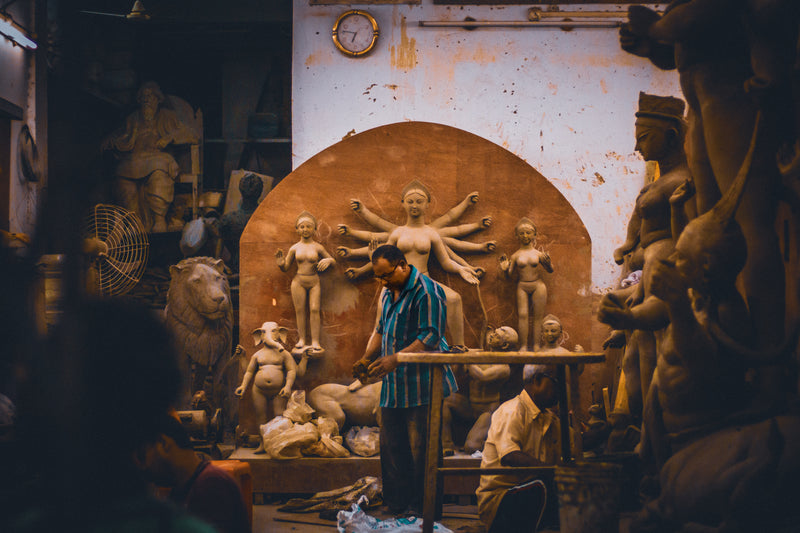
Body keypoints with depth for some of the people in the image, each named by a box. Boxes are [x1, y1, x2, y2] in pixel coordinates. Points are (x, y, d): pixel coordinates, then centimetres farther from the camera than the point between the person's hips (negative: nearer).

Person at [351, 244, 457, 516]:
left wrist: (395, 359, -28)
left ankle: (421, 511, 3)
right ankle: (395, 507, 20)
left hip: (421, 389, -9)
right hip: (392, 388, 9)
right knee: (390, 448, 11)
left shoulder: (427, 292, -14)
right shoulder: (388, 293, 15)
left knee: (421, 450, -5)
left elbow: (431, 338, -21)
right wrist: (367, 358, 7)